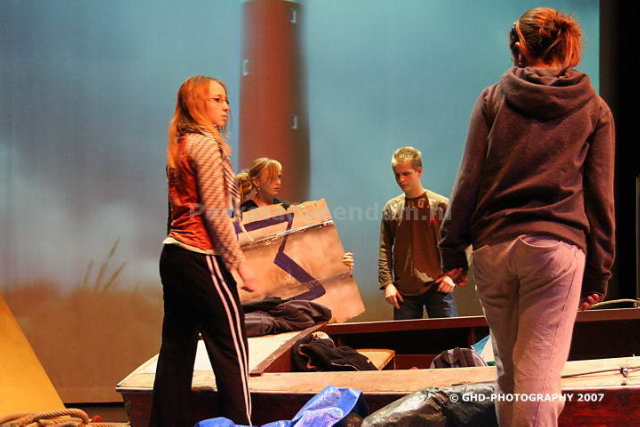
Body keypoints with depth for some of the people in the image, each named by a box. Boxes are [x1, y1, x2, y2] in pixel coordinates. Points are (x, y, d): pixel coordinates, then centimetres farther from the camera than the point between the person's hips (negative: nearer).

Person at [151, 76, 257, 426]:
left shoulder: (179, 145, 15)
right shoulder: (206, 143, -10)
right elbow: (215, 213, -16)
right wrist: (241, 264, -12)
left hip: (173, 256, 9)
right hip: (201, 259, -9)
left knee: (176, 351, 11)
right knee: (231, 351, -3)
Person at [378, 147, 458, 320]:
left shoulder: (441, 204, 1)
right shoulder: (391, 207, 8)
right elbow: (385, 249, 7)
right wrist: (387, 283, -1)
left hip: (437, 286, -2)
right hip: (404, 290, 2)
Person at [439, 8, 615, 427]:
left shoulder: (493, 99, 7)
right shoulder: (595, 109, 8)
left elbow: (468, 180, 2)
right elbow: (600, 196, 7)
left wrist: (453, 248, 7)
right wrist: (599, 271, 11)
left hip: (494, 245, 1)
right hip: (558, 248, -1)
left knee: (508, 366, 15)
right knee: (540, 372, -1)